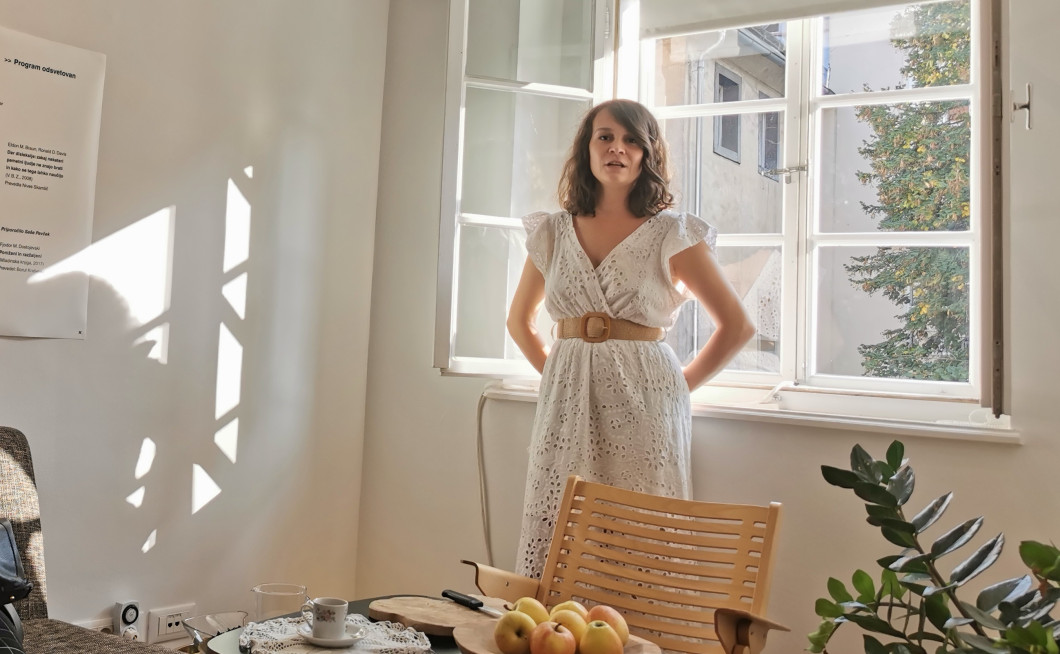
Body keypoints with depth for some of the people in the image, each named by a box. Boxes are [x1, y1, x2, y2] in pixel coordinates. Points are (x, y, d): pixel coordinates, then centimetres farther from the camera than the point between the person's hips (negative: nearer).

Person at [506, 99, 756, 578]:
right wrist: (558, 373, 10)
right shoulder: (553, 232, 9)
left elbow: (737, 326, 4)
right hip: (566, 405, 3)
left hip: (644, 404, -3)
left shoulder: (671, 234, 0)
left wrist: (681, 386, 2)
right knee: (554, 545, 3)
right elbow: (519, 321, 22)